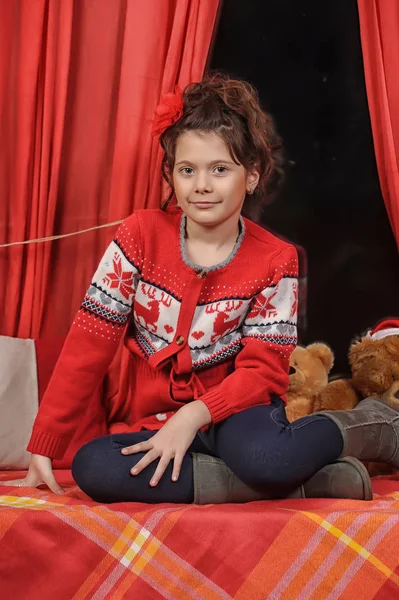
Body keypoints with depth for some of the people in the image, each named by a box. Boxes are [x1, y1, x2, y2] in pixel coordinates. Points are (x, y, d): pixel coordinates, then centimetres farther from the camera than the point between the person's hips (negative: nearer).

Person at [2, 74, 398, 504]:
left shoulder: (274, 260, -6)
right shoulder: (139, 237, -4)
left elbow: (263, 369, -8)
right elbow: (89, 340, -5)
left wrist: (195, 415, -25)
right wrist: (43, 448, -7)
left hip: (237, 411, -3)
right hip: (159, 427, 4)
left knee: (263, 458, -40)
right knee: (90, 468, -30)